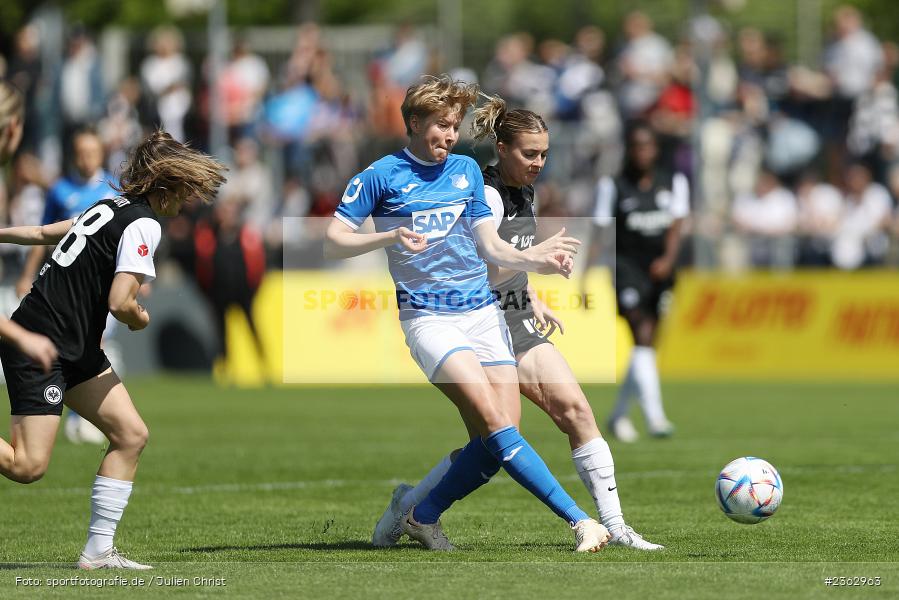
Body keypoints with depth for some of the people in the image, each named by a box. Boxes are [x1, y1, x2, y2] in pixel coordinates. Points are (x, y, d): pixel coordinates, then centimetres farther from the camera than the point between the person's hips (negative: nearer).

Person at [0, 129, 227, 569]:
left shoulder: (111, 208, 13)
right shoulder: (144, 224, -14)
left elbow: (44, 232, 24)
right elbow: (121, 304, -21)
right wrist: (142, 319, 1)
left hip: (75, 350, 10)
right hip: (40, 346, -10)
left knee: (130, 434, 5)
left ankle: (98, 551, 7)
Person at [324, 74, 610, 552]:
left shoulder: (467, 169, 15)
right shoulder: (383, 175, 0)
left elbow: (491, 247, 15)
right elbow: (332, 244, -2)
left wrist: (532, 259, -4)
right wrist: (389, 237, -17)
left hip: (483, 312, 5)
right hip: (428, 317, -5)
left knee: (493, 444, -6)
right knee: (495, 421, -21)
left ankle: (423, 516, 15)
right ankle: (578, 520, -26)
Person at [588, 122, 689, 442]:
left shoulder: (673, 182, 6)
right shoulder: (613, 186, -2)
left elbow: (675, 228, -2)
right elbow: (599, 233, -3)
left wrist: (668, 258, -21)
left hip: (659, 270, 4)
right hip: (627, 267, -4)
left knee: (646, 344, 10)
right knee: (643, 337, -19)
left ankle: (619, 415, 27)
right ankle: (655, 416, -27)